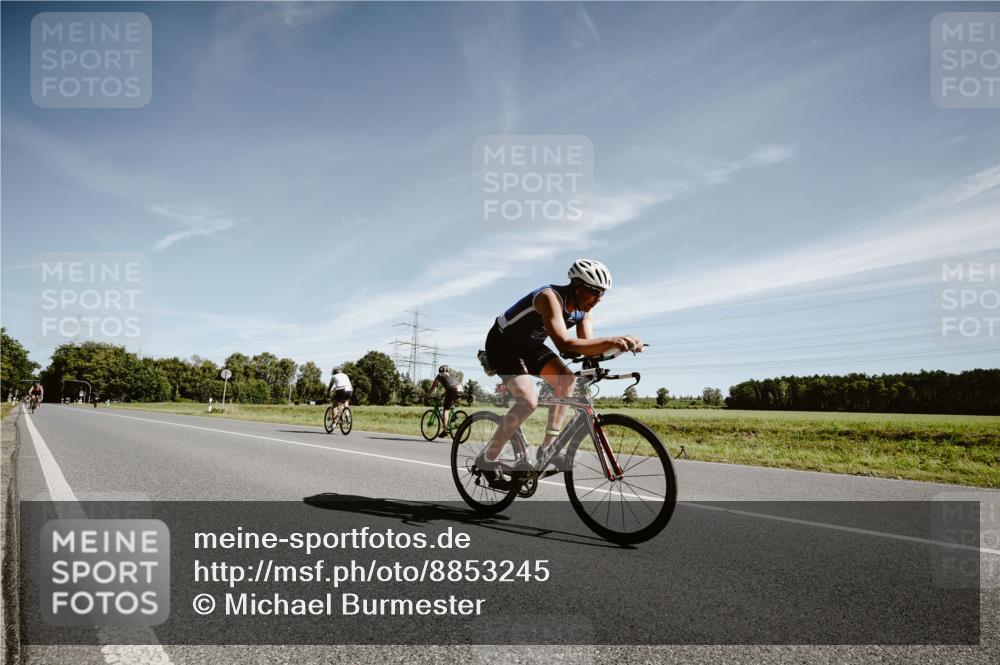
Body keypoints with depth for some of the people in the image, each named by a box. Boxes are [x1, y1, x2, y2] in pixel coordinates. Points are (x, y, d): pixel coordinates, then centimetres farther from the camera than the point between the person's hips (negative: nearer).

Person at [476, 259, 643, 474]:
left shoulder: (583, 310, -7)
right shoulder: (550, 297, -33)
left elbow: (588, 347, -15)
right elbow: (564, 344, -45)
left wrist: (616, 344, -32)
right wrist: (610, 341, -52)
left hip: (530, 346, 8)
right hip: (503, 344, -8)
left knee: (567, 379, -10)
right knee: (529, 401, -22)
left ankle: (548, 447, -2)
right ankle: (487, 458, -9)